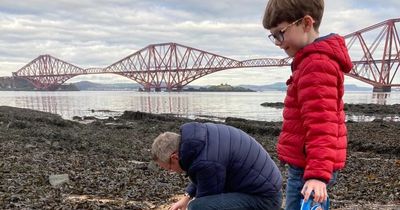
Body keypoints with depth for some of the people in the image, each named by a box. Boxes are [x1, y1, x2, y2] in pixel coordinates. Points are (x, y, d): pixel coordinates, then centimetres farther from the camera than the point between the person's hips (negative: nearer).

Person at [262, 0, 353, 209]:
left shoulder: (316, 64, -18)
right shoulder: (317, 59, 16)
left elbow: (321, 123, -26)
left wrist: (318, 174, -30)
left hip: (307, 168, -10)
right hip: (307, 165, 10)